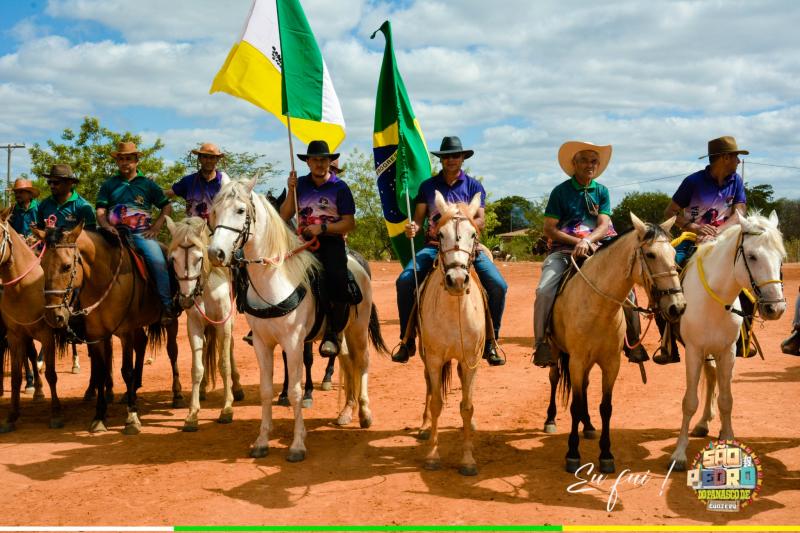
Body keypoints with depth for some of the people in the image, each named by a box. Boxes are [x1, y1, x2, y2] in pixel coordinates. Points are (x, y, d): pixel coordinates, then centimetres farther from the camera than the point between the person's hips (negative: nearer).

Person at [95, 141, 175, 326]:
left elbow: (167, 207, 13)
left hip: (141, 234, -1)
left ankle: (167, 306, -22)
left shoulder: (148, 184, 12)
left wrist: (155, 227, -1)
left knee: (158, 261, -26)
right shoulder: (108, 185, 15)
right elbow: (100, 212, 8)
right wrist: (106, 226, -13)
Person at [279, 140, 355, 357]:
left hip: (331, 242, -3)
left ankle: (332, 333, -17)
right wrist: (291, 191, -4)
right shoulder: (301, 184, 13)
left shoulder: (340, 188, 3)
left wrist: (322, 228, -14)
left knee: (337, 279, -29)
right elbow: (284, 216, 8)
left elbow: (349, 223, -2)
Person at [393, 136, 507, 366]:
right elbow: (419, 218, 8)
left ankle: (490, 342, -5)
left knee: (498, 285, -21)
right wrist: (413, 227, -16)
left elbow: (480, 220, 1)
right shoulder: (428, 186, 11)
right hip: (434, 246, 1)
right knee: (404, 281, -22)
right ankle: (407, 341, -8)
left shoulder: (473, 186, 8)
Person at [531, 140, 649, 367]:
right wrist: (577, 242, -14)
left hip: (596, 248, 2)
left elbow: (604, 225, -1)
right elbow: (549, 229, -4)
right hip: (564, 249, -2)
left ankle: (633, 344, -4)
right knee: (544, 291, -26)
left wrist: (587, 241, -21)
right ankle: (541, 344, -15)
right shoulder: (561, 191, 1)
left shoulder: (601, 191, 10)